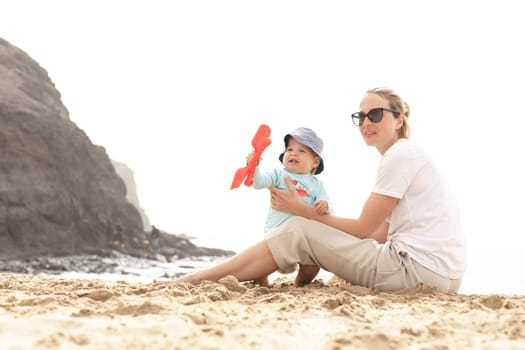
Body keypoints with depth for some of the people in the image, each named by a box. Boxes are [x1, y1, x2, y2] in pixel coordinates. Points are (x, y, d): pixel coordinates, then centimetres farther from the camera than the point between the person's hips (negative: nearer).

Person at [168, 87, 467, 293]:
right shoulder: (407, 155, 21)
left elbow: (364, 229, -8)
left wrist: (302, 209, 1)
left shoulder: (401, 154, -8)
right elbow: (380, 234, 15)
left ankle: (195, 279, -4)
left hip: (421, 268, -9)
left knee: (298, 232, -7)